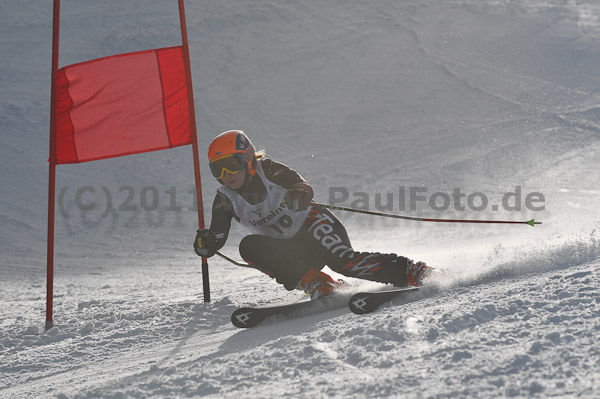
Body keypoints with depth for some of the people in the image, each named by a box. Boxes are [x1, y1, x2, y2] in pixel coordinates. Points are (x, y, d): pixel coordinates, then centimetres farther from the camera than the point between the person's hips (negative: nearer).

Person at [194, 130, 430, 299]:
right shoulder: (226, 199, -1)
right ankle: (315, 283, -28)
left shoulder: (269, 171, -13)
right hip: (290, 250, 5)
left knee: (343, 261, -32)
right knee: (249, 246, -22)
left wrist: (297, 197, -51)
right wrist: (205, 243, -33)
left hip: (313, 227, -5)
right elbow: (217, 236, -9)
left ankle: (410, 272, -24)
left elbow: (304, 189, -27)